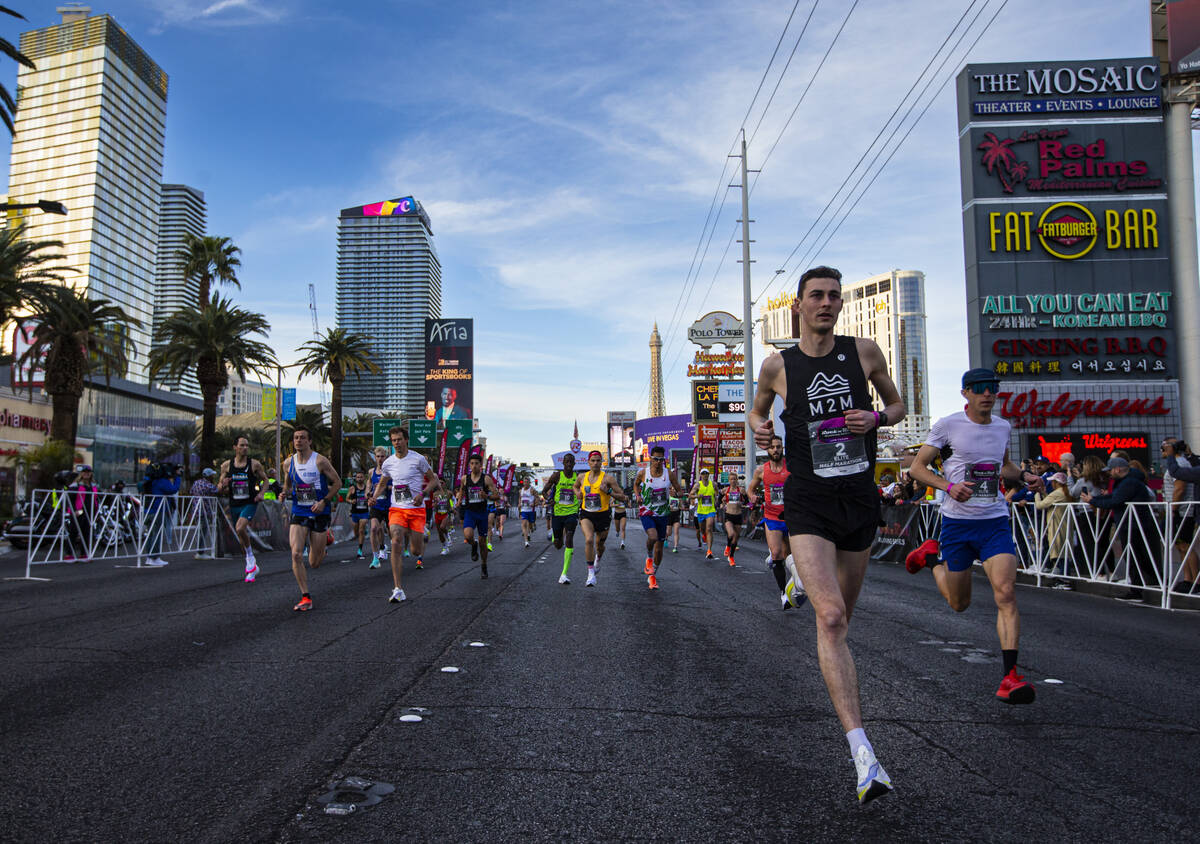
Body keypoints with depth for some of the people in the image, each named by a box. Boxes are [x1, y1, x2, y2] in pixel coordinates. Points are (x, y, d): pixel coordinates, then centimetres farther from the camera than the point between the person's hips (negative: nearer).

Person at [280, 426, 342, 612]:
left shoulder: (320, 461, -10)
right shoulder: (288, 463, 3)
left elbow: (337, 482, -3)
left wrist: (324, 501, -14)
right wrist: (285, 494, -3)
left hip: (319, 513, -3)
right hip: (298, 513, 3)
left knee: (314, 564, 4)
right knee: (296, 554, -16)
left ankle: (321, 549, 43)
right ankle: (306, 598, -6)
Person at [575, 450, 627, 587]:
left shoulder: (608, 478, -9)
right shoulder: (581, 477, 2)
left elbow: (622, 496, -8)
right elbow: (576, 486, 26)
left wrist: (608, 491, -23)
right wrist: (577, 494, 4)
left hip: (603, 515, -1)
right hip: (586, 514, 1)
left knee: (599, 544, 15)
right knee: (589, 540, -23)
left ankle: (597, 560, 52)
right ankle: (591, 574, -17)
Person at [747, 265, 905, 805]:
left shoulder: (864, 352, 5)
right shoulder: (777, 366, 1)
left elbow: (897, 406, 17)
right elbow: (758, 410, 20)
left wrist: (875, 419, -6)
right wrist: (759, 427, -4)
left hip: (859, 498, 3)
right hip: (807, 501, -3)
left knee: (841, 616, 18)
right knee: (830, 618, -20)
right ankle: (863, 755, -21)